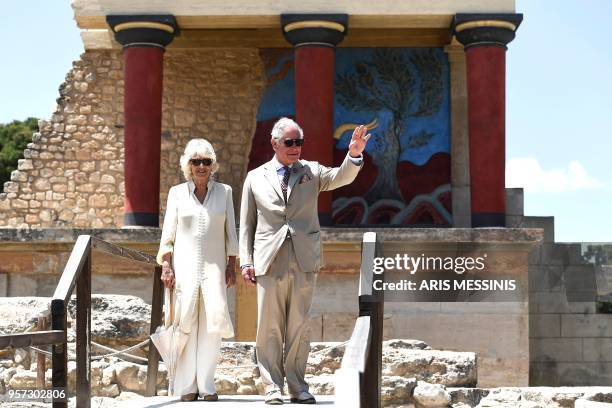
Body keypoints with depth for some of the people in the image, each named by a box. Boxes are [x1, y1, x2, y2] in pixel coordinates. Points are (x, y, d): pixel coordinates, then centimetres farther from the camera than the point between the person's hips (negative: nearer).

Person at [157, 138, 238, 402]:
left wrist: (231, 266, 4)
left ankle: (206, 384, -2)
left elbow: (230, 233, 10)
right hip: (184, 266, 0)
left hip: (214, 266, 1)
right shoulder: (177, 193, 8)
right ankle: (186, 386, 0)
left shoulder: (224, 192, 10)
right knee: (187, 324, -4)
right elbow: (168, 233, 7)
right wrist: (165, 266, -2)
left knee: (214, 321, -11)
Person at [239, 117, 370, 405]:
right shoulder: (255, 178, 9)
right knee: (270, 327, 1)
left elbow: (341, 178, -7)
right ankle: (272, 387, 8)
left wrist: (354, 155, -26)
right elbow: (247, 225, 10)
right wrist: (246, 262, 3)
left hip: (304, 262, 1)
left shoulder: (311, 171, 11)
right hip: (270, 262, -1)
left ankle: (297, 386, 12)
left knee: (299, 326, 5)